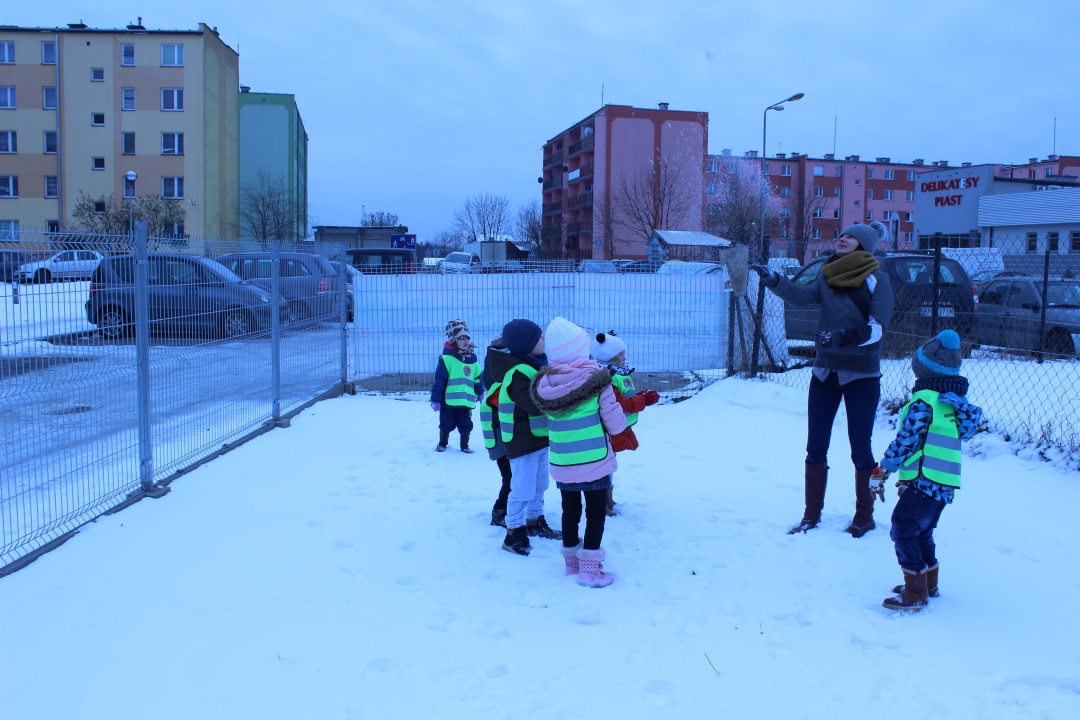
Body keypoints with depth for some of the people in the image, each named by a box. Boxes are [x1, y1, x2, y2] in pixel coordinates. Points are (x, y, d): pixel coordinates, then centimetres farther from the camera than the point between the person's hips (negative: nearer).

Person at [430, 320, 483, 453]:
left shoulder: (472, 359, 5)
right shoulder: (447, 358, -13)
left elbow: (478, 378, 17)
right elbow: (439, 380, -12)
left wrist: (480, 393, 23)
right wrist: (436, 399, -12)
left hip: (466, 401, 4)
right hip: (449, 400, -4)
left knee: (466, 425, 10)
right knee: (446, 424, 13)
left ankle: (464, 446, 26)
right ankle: (442, 444, 32)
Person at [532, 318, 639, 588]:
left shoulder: (545, 384, -7)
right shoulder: (595, 379, -16)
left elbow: (548, 418, 3)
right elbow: (614, 419, -9)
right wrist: (627, 438, 12)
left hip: (562, 464, 4)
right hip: (594, 461, -4)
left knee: (570, 510, 18)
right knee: (596, 512, 8)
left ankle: (572, 560, 32)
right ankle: (590, 568, 9)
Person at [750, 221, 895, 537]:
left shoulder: (876, 279, -9)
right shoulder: (827, 277, 6)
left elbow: (878, 327, -17)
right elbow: (801, 295, -9)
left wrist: (844, 336, -32)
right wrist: (772, 279, -23)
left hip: (862, 375, -5)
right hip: (825, 371, 5)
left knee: (860, 449, 5)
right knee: (816, 447, 9)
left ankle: (864, 516, 22)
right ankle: (811, 514, 21)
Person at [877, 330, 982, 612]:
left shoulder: (923, 402, -15)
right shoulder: (952, 402, 12)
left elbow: (904, 442, -17)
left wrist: (881, 473, -9)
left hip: (924, 482, -10)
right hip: (943, 485, 10)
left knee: (903, 531, -4)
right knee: (921, 531, 23)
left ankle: (915, 593, -1)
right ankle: (929, 583, 34)